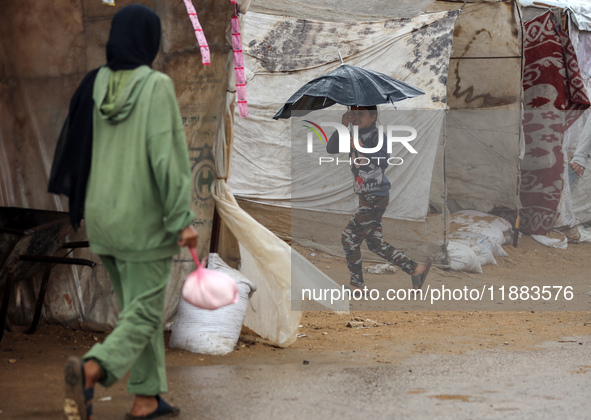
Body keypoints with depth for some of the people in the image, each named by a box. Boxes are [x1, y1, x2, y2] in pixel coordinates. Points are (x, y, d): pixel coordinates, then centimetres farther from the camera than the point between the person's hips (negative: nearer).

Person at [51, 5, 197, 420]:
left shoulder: (95, 83, 2)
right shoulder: (157, 86, -16)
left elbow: (79, 149, 7)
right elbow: (166, 155, -21)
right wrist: (183, 219, -17)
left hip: (104, 214, 6)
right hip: (145, 218, -6)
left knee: (138, 304, 18)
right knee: (145, 312, -1)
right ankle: (90, 370, -25)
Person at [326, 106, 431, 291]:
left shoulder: (376, 135, -14)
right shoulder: (355, 136, 10)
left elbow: (383, 162, -29)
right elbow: (331, 149, 2)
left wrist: (362, 149, -39)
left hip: (376, 197, -9)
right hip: (366, 197, 9)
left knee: (349, 238, -4)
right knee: (375, 244, 12)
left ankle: (357, 284, 8)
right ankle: (416, 269, 16)